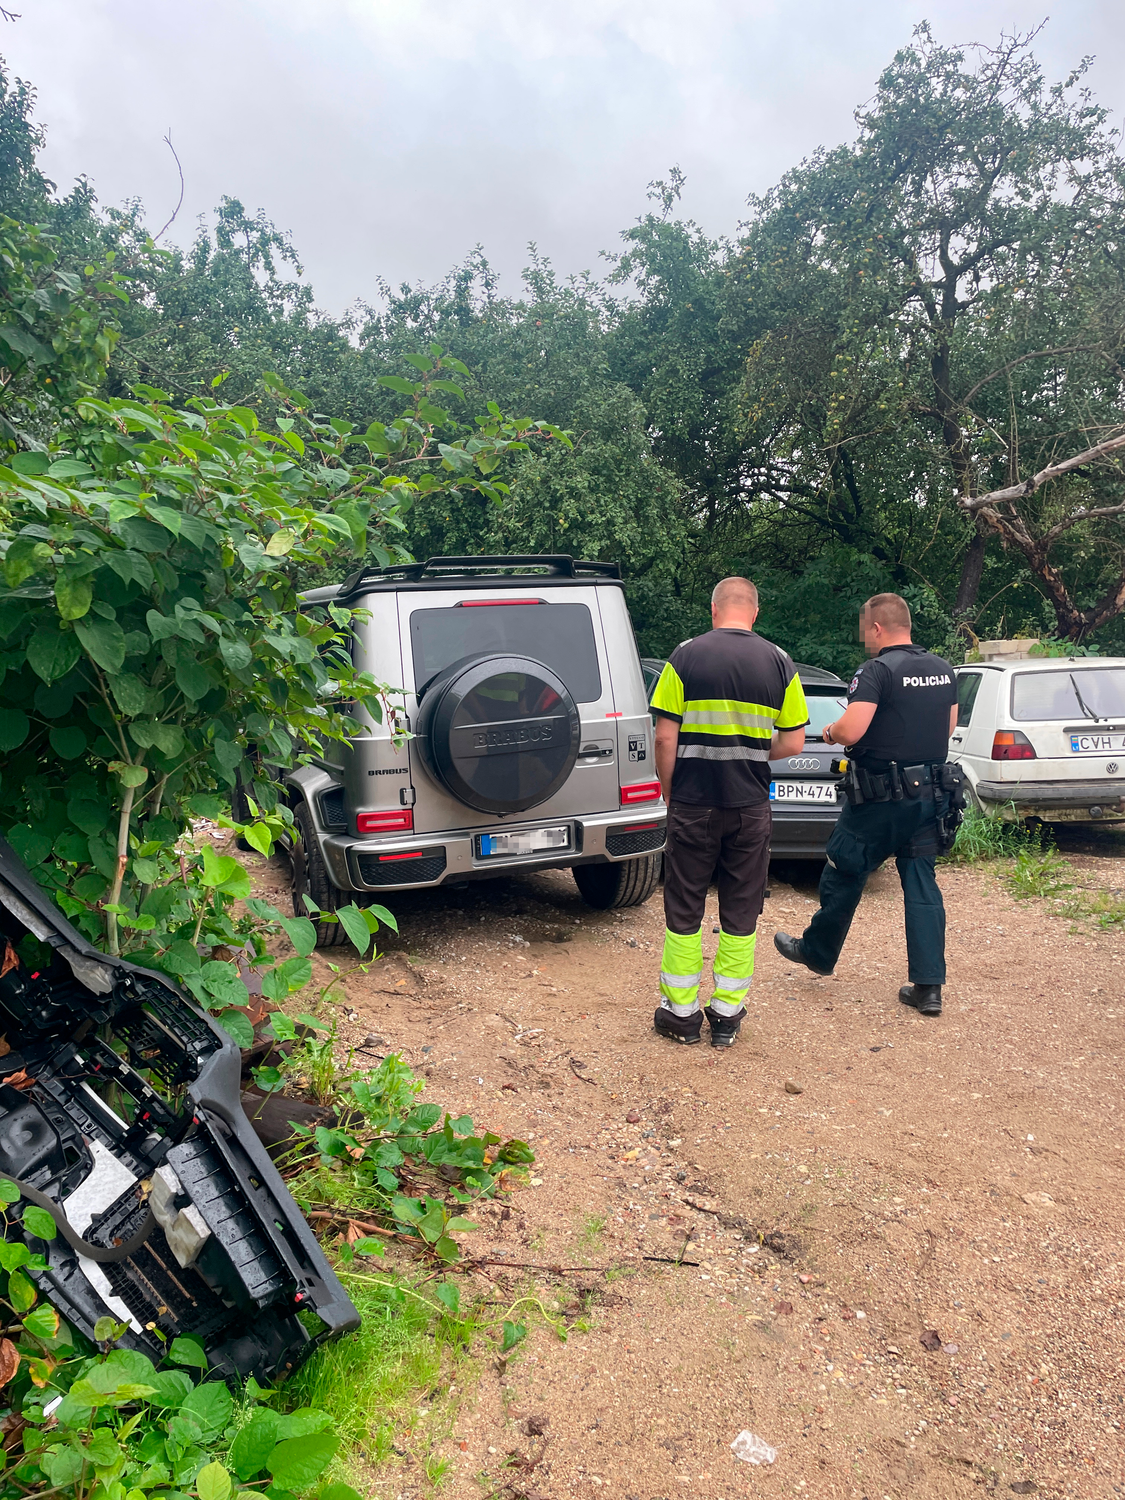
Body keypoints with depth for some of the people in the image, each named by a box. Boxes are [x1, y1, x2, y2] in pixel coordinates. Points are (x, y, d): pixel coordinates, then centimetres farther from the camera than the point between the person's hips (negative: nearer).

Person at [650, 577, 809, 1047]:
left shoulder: (686, 657, -6)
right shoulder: (779, 663, 0)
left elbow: (665, 737, -8)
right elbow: (793, 743, 1)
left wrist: (668, 792, 5)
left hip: (692, 803, -2)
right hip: (751, 806, 2)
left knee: (684, 910, 10)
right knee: (741, 914, 12)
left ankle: (681, 1012, 19)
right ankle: (727, 1014, 20)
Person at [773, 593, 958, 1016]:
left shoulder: (878, 670, -16)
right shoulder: (943, 670, 9)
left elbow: (851, 730, -26)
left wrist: (830, 732, -5)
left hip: (882, 799, -7)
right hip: (930, 794, 7)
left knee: (843, 874, 11)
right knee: (922, 885, 9)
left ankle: (817, 951, 29)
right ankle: (928, 986, 9)